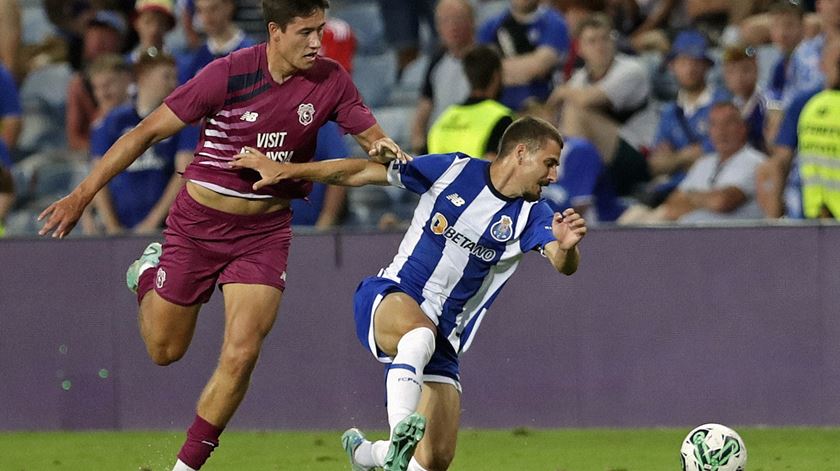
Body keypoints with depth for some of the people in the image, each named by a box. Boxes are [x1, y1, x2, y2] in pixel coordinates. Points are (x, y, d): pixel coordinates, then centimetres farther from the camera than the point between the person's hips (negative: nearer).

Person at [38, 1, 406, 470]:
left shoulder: (330, 81, -9)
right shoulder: (228, 75, -18)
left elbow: (374, 141, 1)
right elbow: (148, 132, -12)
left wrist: (384, 149, -26)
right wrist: (82, 195, -11)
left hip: (266, 230, 2)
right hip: (199, 222, -2)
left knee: (241, 355, -13)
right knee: (166, 350, 10)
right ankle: (148, 273, 42)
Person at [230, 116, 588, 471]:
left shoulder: (532, 215, 2)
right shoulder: (454, 170, -1)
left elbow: (564, 265, -16)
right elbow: (361, 173, 4)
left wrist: (567, 246, -41)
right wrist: (285, 171, 0)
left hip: (445, 333, 3)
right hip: (389, 297, -3)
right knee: (420, 333, -41)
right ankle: (400, 436, -56)